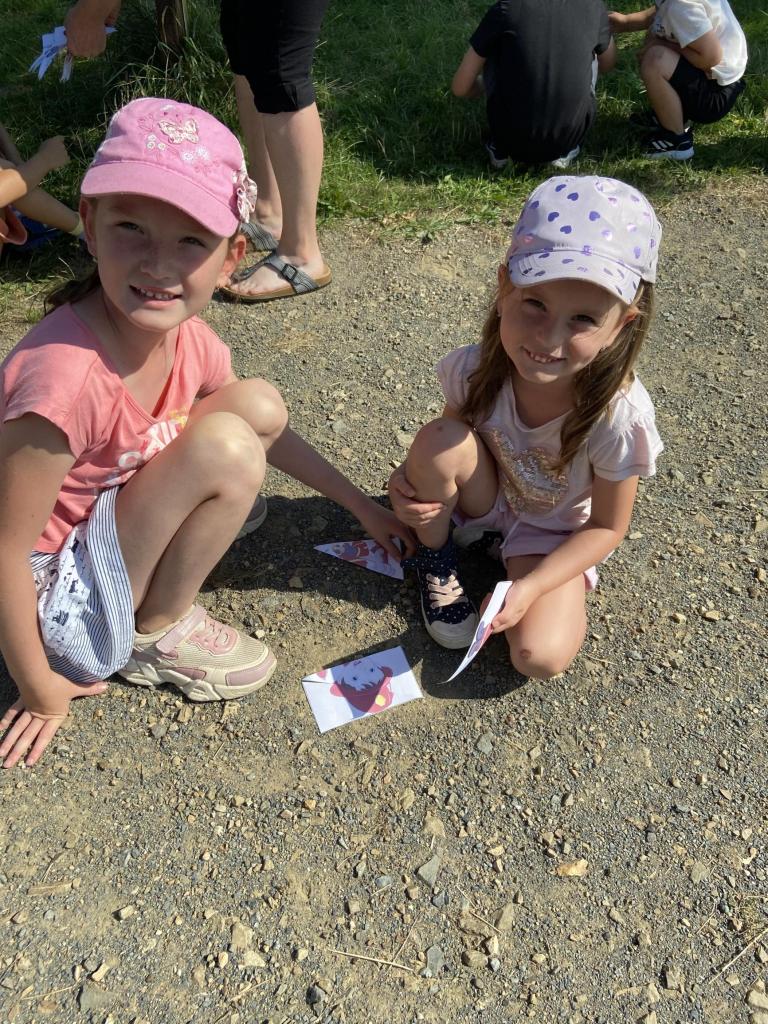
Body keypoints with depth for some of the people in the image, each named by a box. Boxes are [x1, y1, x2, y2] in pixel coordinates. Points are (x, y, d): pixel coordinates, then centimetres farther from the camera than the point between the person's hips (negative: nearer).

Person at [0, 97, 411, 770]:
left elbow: (273, 430, 7)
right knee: (225, 448, -26)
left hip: (104, 512, 7)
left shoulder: (181, 335, -10)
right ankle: (159, 635, -3)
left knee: (259, 404, -4)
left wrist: (361, 505, 11)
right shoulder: (65, 376, -35)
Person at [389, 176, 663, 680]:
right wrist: (413, 479, -24)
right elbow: (455, 434, -3)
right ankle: (435, 557, -2)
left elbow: (607, 527, -17)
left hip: (554, 534, -2)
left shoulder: (619, 416, -32)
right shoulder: (476, 369, -26)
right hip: (486, 497, 2)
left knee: (541, 656, -22)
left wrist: (530, 586, -27)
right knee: (437, 439, -29)